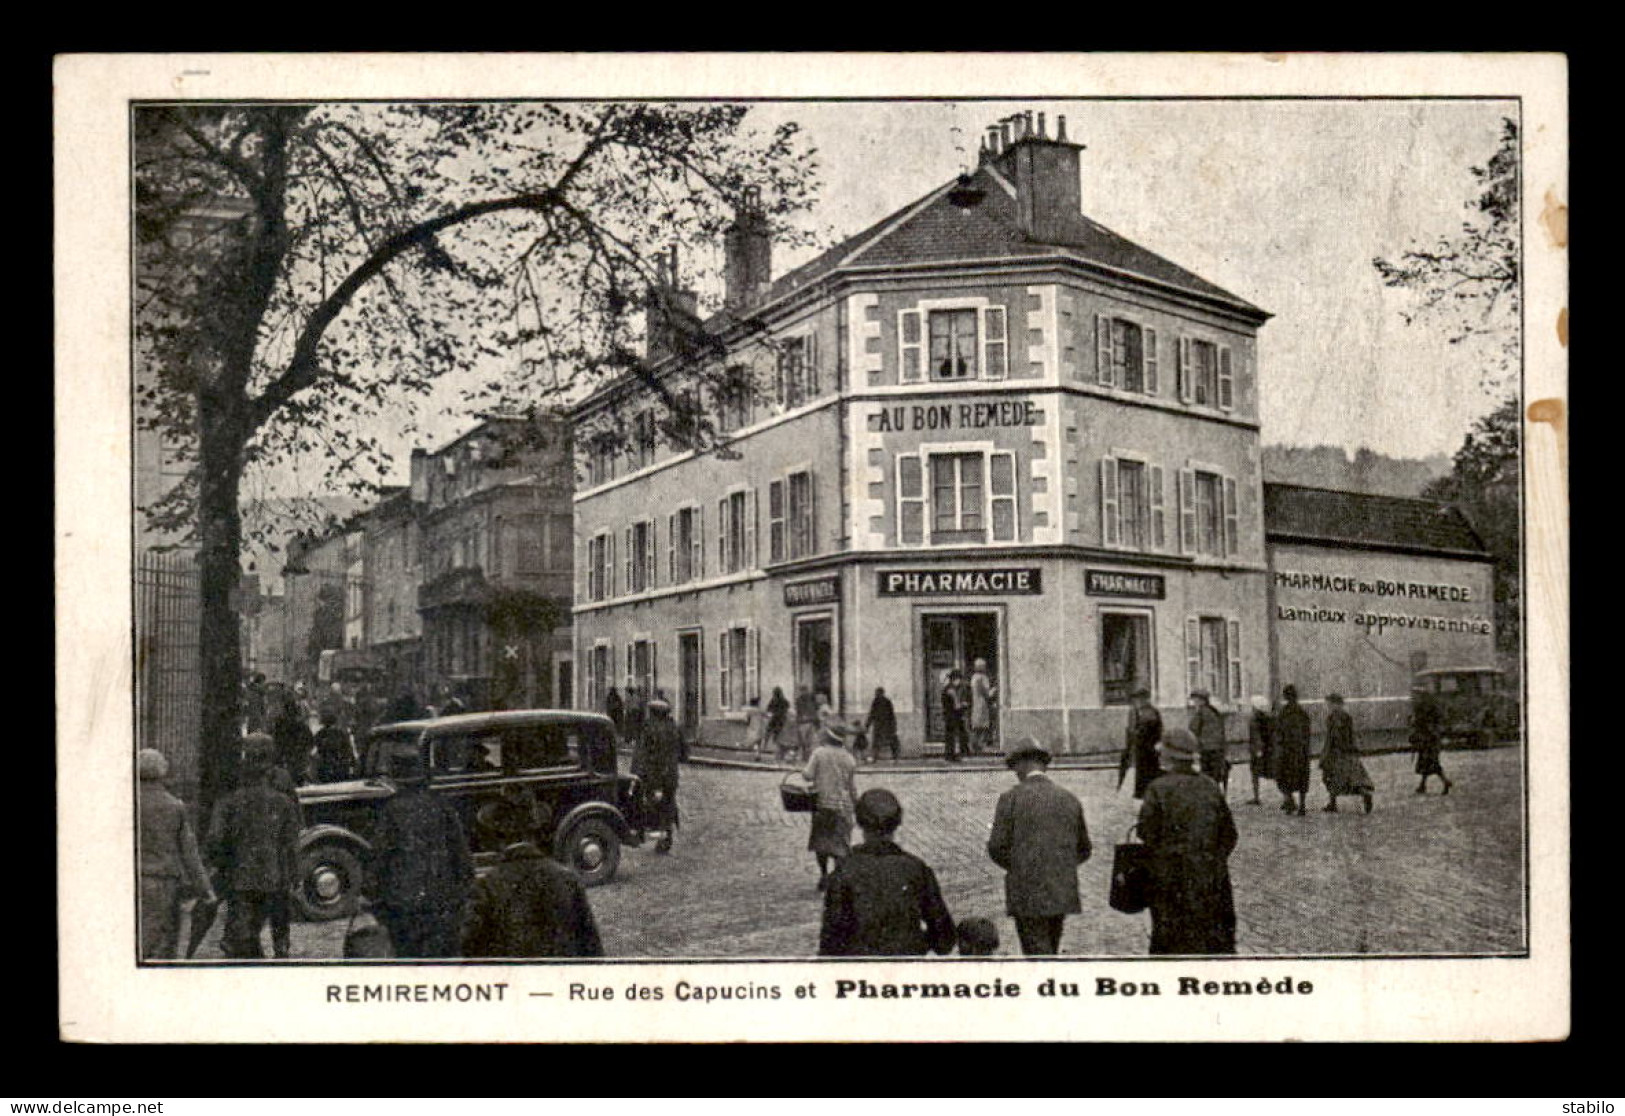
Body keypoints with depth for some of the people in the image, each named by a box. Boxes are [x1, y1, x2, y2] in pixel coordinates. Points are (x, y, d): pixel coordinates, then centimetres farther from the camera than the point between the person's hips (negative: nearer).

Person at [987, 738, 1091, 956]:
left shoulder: (1011, 798, -6)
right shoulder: (1070, 799, 7)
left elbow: (997, 848, -7)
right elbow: (1084, 850, 13)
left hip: (1028, 895, -5)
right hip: (1063, 894, 5)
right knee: (1049, 954, 17)